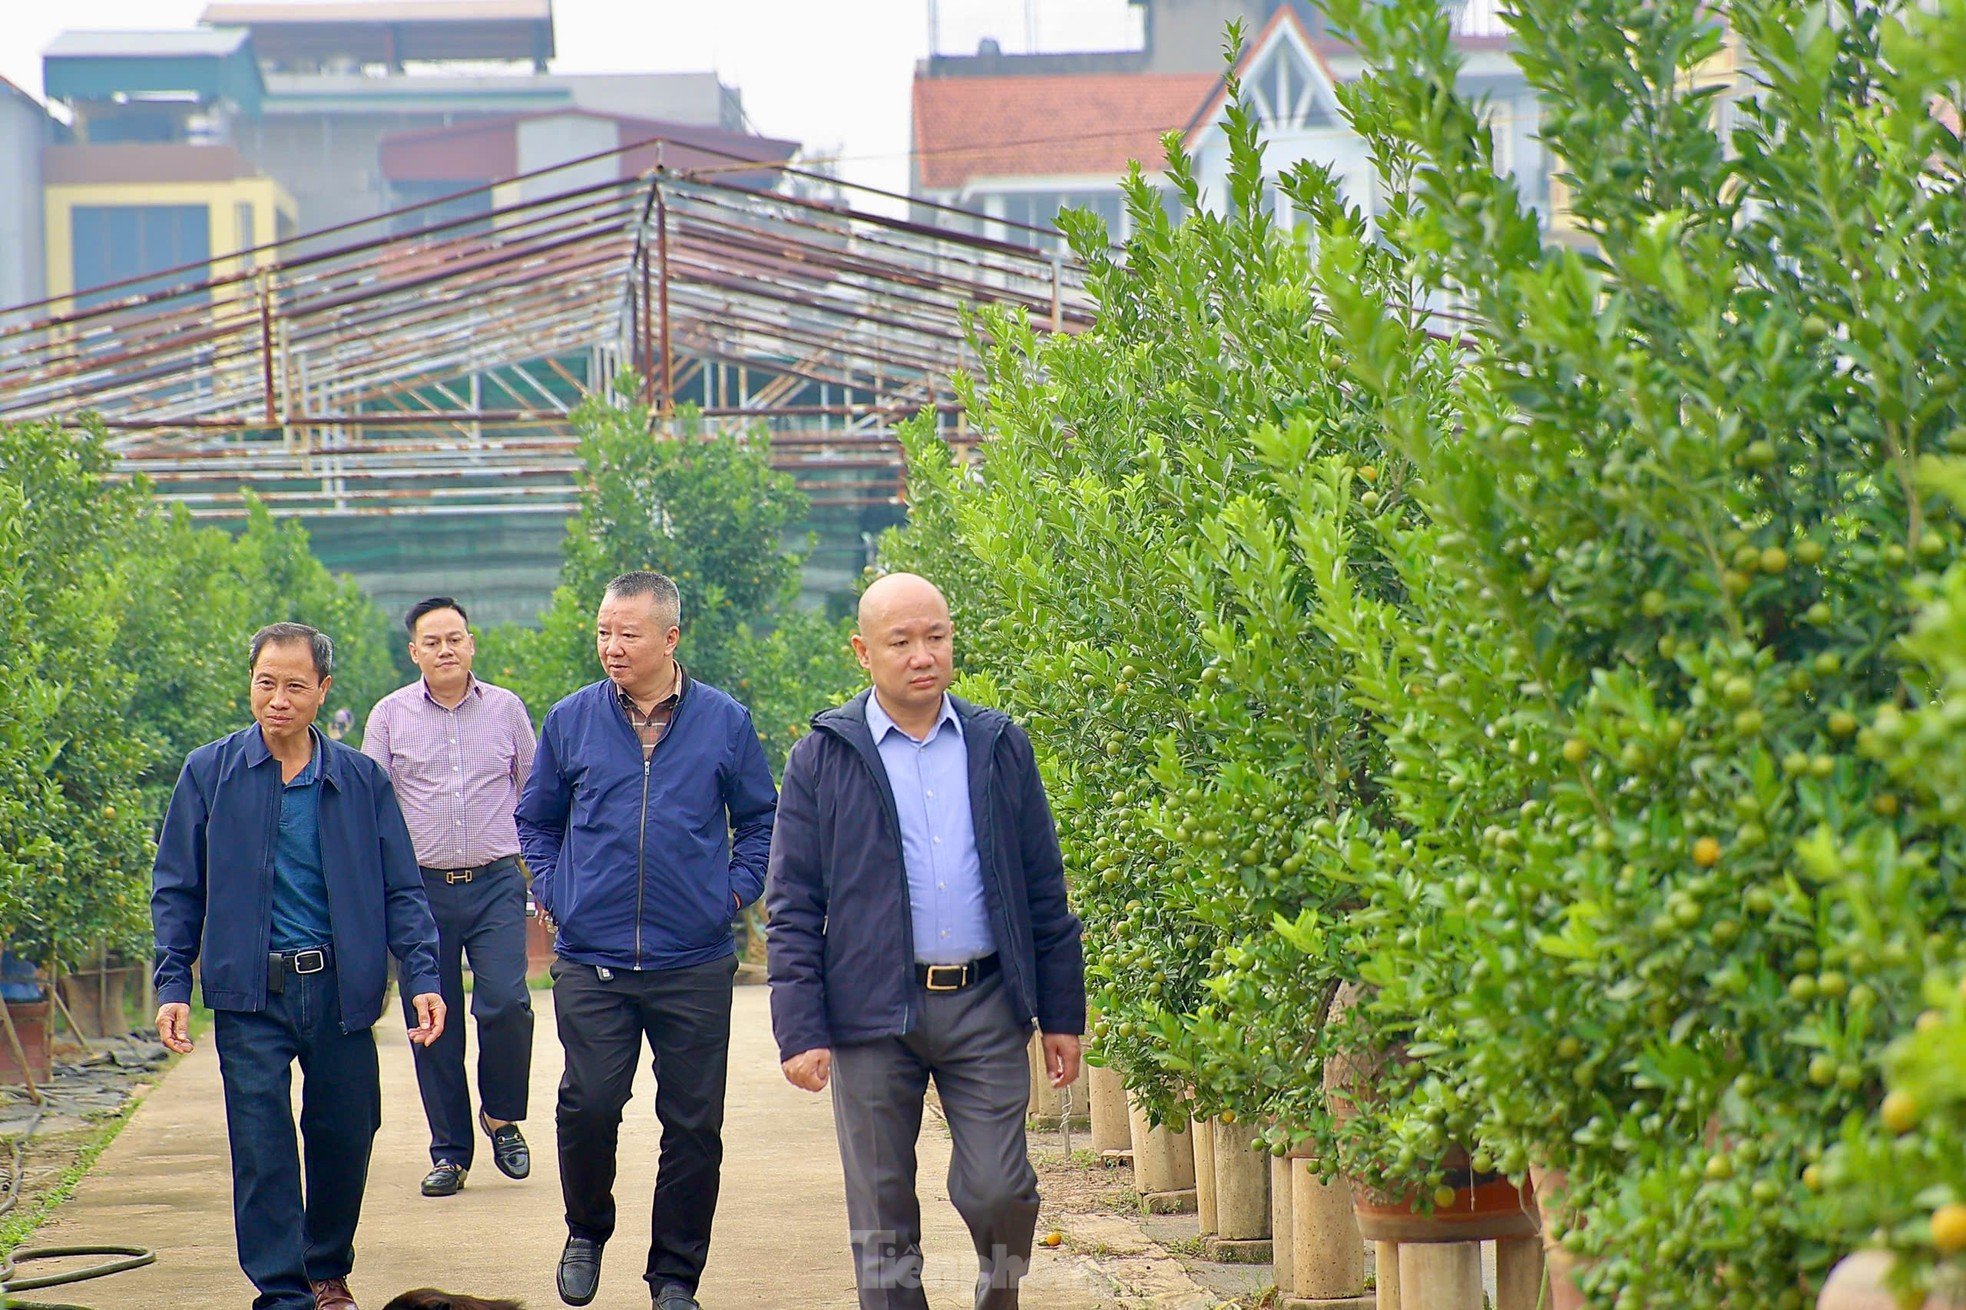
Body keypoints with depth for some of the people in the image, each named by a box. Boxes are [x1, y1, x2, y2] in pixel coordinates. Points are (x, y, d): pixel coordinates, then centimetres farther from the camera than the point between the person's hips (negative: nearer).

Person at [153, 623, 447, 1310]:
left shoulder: (363, 780, 5)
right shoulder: (209, 773, 2)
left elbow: (401, 891, 7)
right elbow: (176, 889, 6)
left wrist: (422, 976, -6)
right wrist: (172, 984, -2)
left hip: (341, 989, 2)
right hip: (251, 994, -2)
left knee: (346, 1137, 8)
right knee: (262, 1148, -6)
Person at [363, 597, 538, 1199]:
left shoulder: (506, 709, 7)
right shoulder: (390, 716, 4)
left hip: (496, 883, 0)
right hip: (422, 887, 0)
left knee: (506, 1002, -15)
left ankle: (502, 1117, 10)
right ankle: (449, 1150, 11)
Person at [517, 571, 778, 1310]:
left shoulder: (725, 722, 3)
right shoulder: (571, 721, 5)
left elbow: (760, 819, 15)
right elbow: (536, 820, 19)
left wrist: (737, 889, 2)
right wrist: (552, 891, 6)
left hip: (695, 965, 0)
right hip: (591, 962, 0)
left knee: (694, 1124, 2)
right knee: (588, 1105, -10)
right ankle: (587, 1234, 16)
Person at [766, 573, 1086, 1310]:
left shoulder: (999, 748, 9)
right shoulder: (823, 760, 3)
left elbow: (1045, 890, 13)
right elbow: (792, 908, 2)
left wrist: (1062, 1014, 9)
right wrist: (800, 1029, -6)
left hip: (985, 1006, 1)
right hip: (872, 1012, -1)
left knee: (997, 1191, -4)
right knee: (881, 1213, 3)